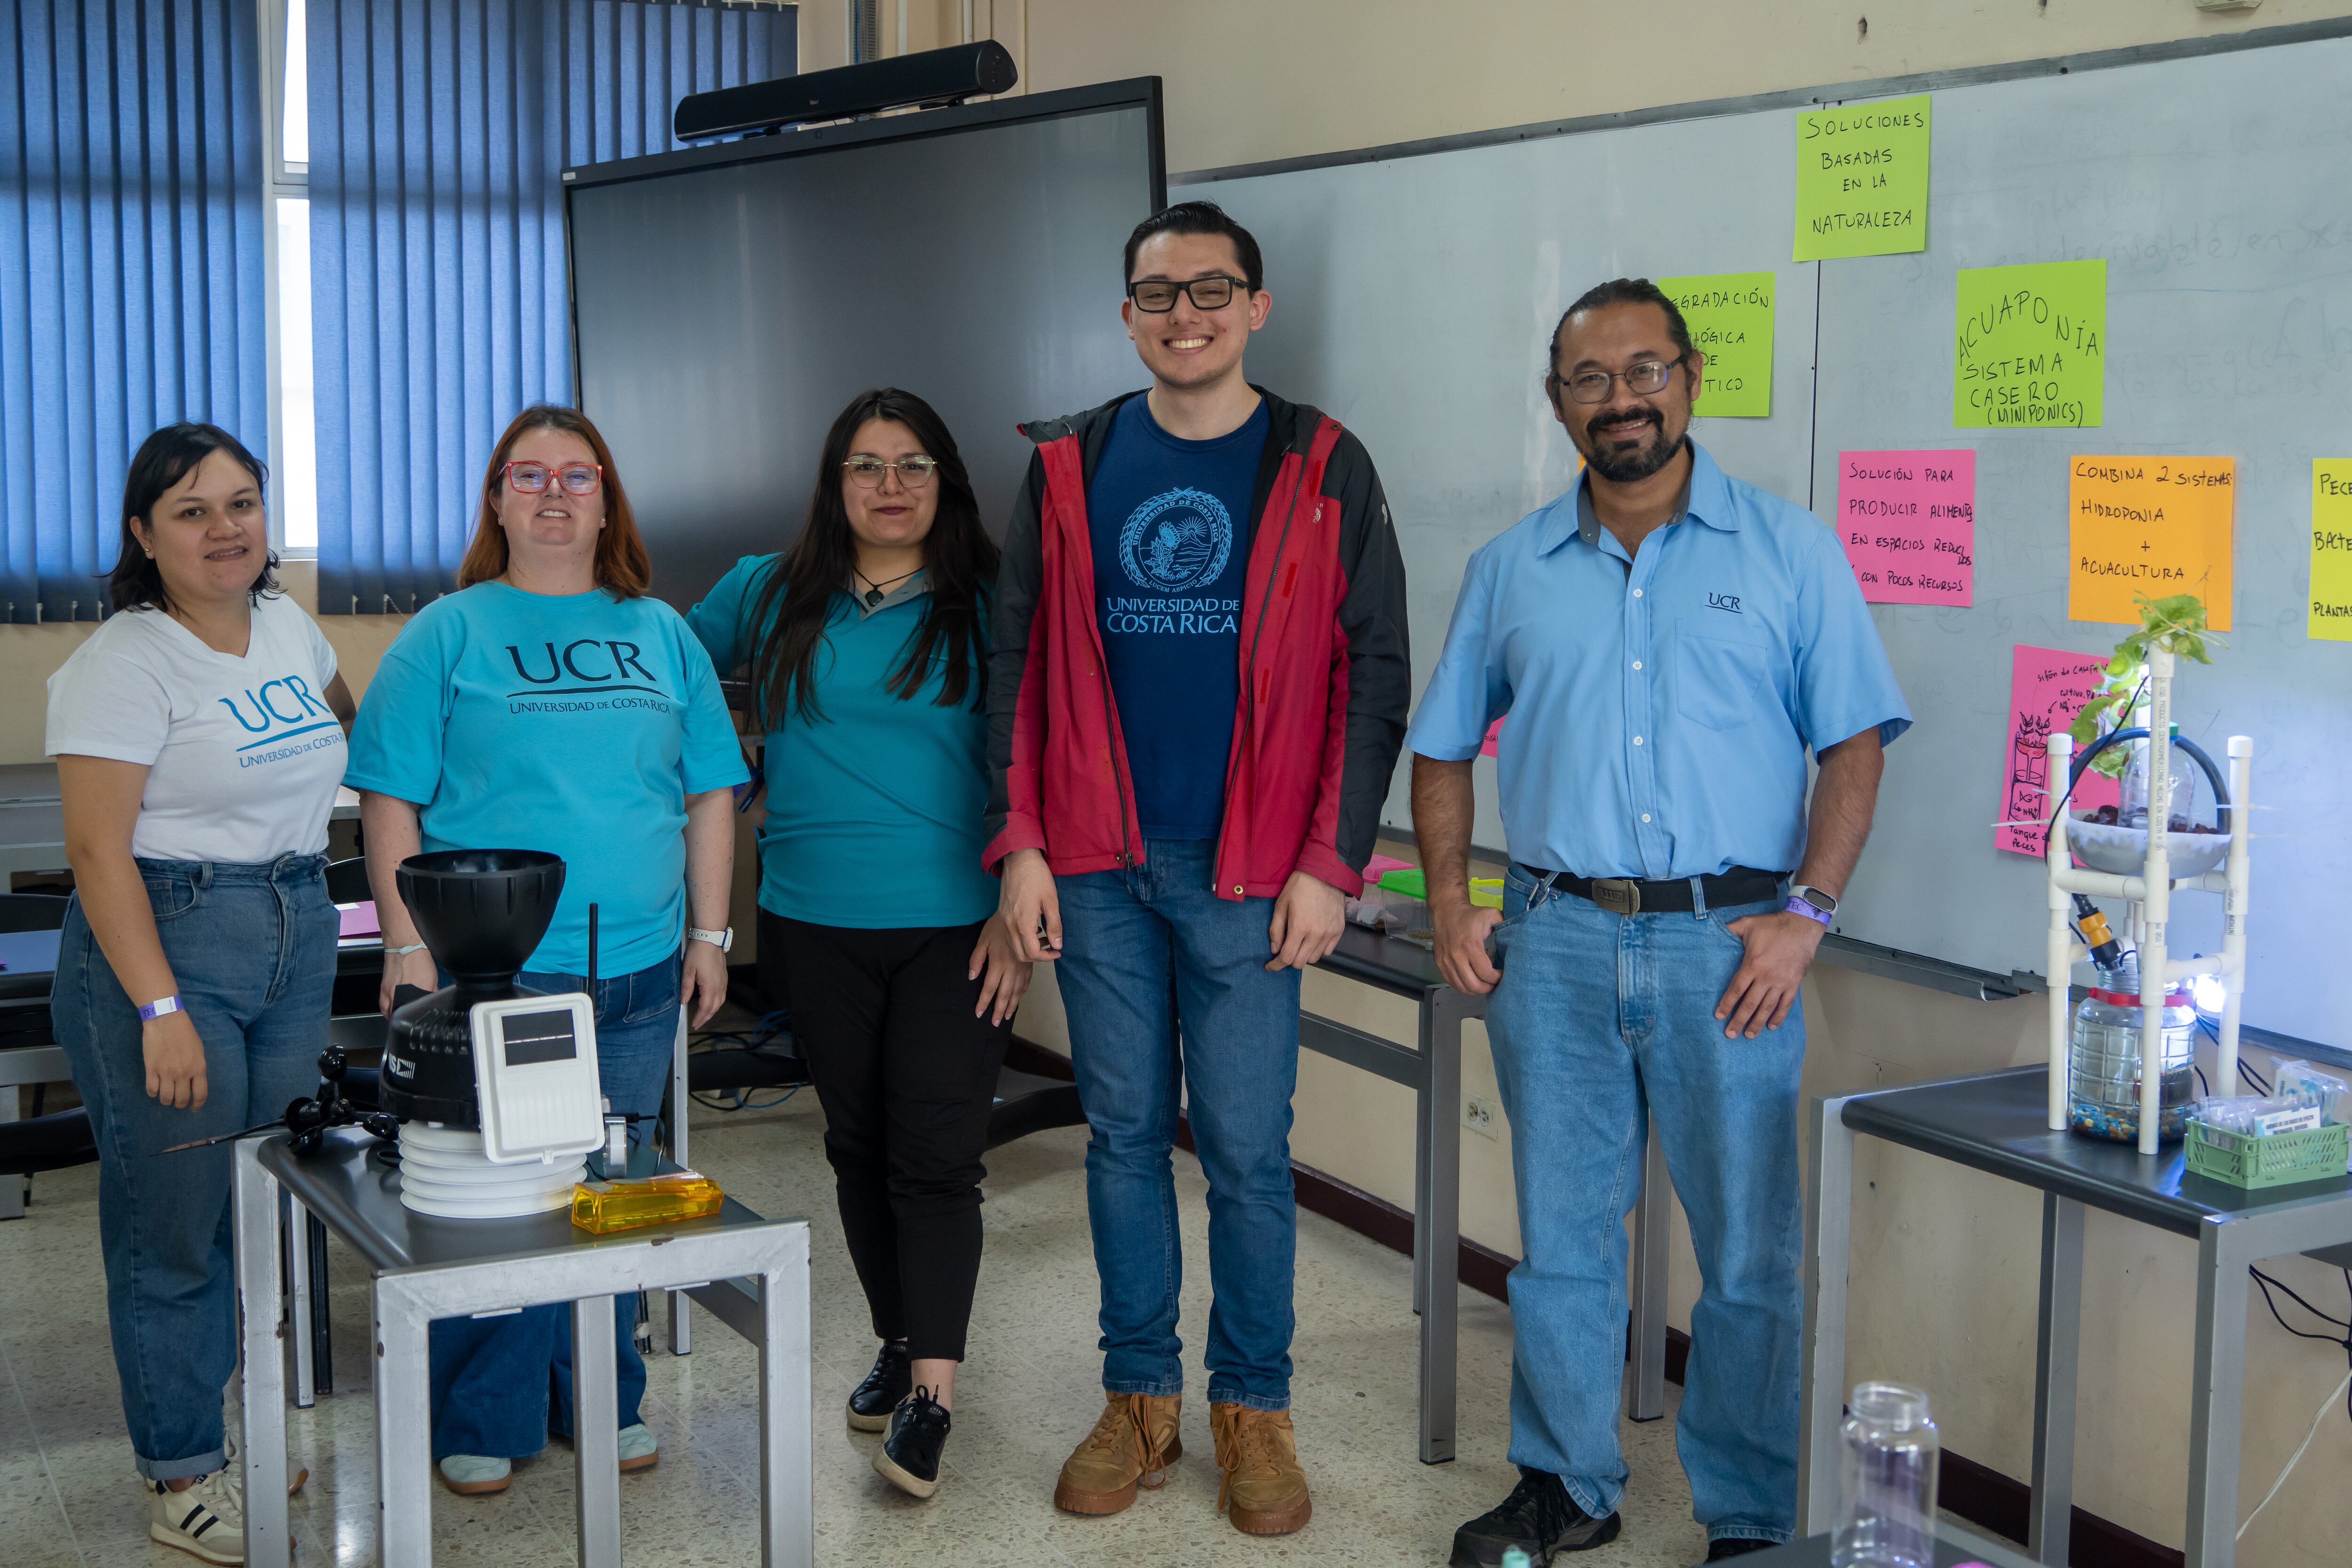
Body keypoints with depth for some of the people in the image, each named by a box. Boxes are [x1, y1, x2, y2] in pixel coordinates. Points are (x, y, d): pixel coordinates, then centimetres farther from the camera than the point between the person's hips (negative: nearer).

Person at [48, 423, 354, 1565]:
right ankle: (179, 1476, 13)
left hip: (298, 936, 7)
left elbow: (345, 719, 33)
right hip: (163, 941, -7)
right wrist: (161, 1010, -21)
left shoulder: (287, 626, 10)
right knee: (176, 1221, 0)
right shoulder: (126, 661, -11)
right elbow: (99, 849, -16)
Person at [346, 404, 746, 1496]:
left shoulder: (659, 634, 12)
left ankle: (602, 1404, 25)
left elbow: (709, 792, 14)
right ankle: (480, 1423, 14)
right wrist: (407, 947, -8)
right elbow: (390, 801, -2)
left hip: (638, 968, 3)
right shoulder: (447, 635, 2)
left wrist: (709, 934, 10)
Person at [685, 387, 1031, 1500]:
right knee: (857, 1144, 13)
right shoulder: (771, 596, 7)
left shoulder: (986, 607, 0)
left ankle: (930, 1395, -5)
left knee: (936, 1155, -7)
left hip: (952, 926, -3)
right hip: (818, 922, 3)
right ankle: (898, 1343, 28)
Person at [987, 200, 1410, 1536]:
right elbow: (1020, 664, 8)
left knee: (1247, 1149, 2)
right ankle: (1141, 1398, 23)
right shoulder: (1069, 468, 7)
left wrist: (1331, 863, -8)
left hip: (1251, 874, -2)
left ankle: (1255, 1409, 19)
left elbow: (1373, 678, -2)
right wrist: (1020, 841, 0)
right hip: (1097, 869, 3)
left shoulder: (1324, 469, 0)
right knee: (1125, 1135, 10)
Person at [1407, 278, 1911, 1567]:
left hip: (1727, 943, -2)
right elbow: (1442, 748, 16)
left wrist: (1804, 911, -10)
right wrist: (1449, 899, 3)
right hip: (1553, 942, 3)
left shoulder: (1789, 552, 2)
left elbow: (1854, 743, 0)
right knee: (1560, 1236, 12)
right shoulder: (1510, 569, 10)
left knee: (1749, 1252, 3)